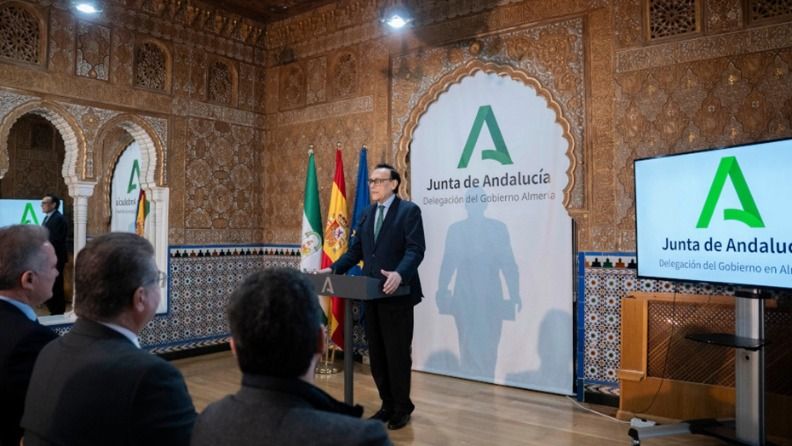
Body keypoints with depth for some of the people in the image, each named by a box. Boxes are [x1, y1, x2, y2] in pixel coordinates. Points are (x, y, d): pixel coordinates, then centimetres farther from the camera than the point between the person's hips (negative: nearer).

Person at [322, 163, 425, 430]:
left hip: (396, 294, -7)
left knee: (397, 353, 3)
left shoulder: (409, 210, -6)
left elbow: (415, 249, -16)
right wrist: (334, 269, 0)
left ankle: (402, 407, 21)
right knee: (376, 354, 13)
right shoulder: (367, 215, 15)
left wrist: (399, 274, -32)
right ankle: (388, 405, 28)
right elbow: (355, 250, 14)